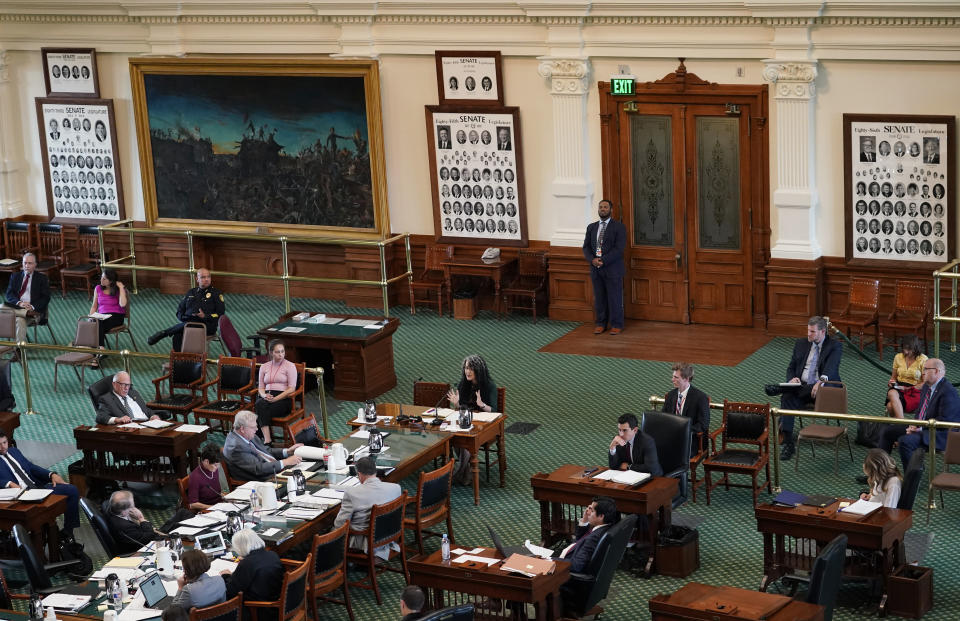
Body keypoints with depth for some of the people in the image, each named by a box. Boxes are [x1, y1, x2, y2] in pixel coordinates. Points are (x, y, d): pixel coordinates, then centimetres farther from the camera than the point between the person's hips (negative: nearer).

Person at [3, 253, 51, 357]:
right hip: (16, 306, 3)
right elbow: (9, 295, 6)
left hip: (33, 308, -3)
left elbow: (46, 298, 1)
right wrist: (19, 303, -16)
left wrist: (33, 307, -17)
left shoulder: (42, 278, 11)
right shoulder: (15, 276, 18)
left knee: (20, 320, -35)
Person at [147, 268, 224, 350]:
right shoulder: (191, 293, 24)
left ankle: (163, 333, -27)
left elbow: (220, 314, 2)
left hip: (207, 325, -3)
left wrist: (205, 316, -13)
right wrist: (183, 317, 2)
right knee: (178, 336, -33)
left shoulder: (216, 293, 11)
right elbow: (179, 311, 26)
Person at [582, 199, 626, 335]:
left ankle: (616, 325, 9)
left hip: (612, 269, -4)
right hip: (595, 268, 4)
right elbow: (586, 247, 9)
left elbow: (618, 249, -12)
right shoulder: (591, 227, 13)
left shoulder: (619, 227, -3)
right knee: (599, 298, 9)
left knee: (615, 298, 0)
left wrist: (603, 260, -18)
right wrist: (592, 260, -11)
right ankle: (601, 324, 18)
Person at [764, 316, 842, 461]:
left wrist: (820, 382, -37)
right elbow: (791, 367, 17)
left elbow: (830, 368, -17)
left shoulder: (835, 346, 1)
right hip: (801, 387, 3)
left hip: (821, 388, -3)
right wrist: (792, 379, -8)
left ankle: (780, 388, -25)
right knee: (787, 398, -29)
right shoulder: (801, 343, 16)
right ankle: (788, 444, -34)